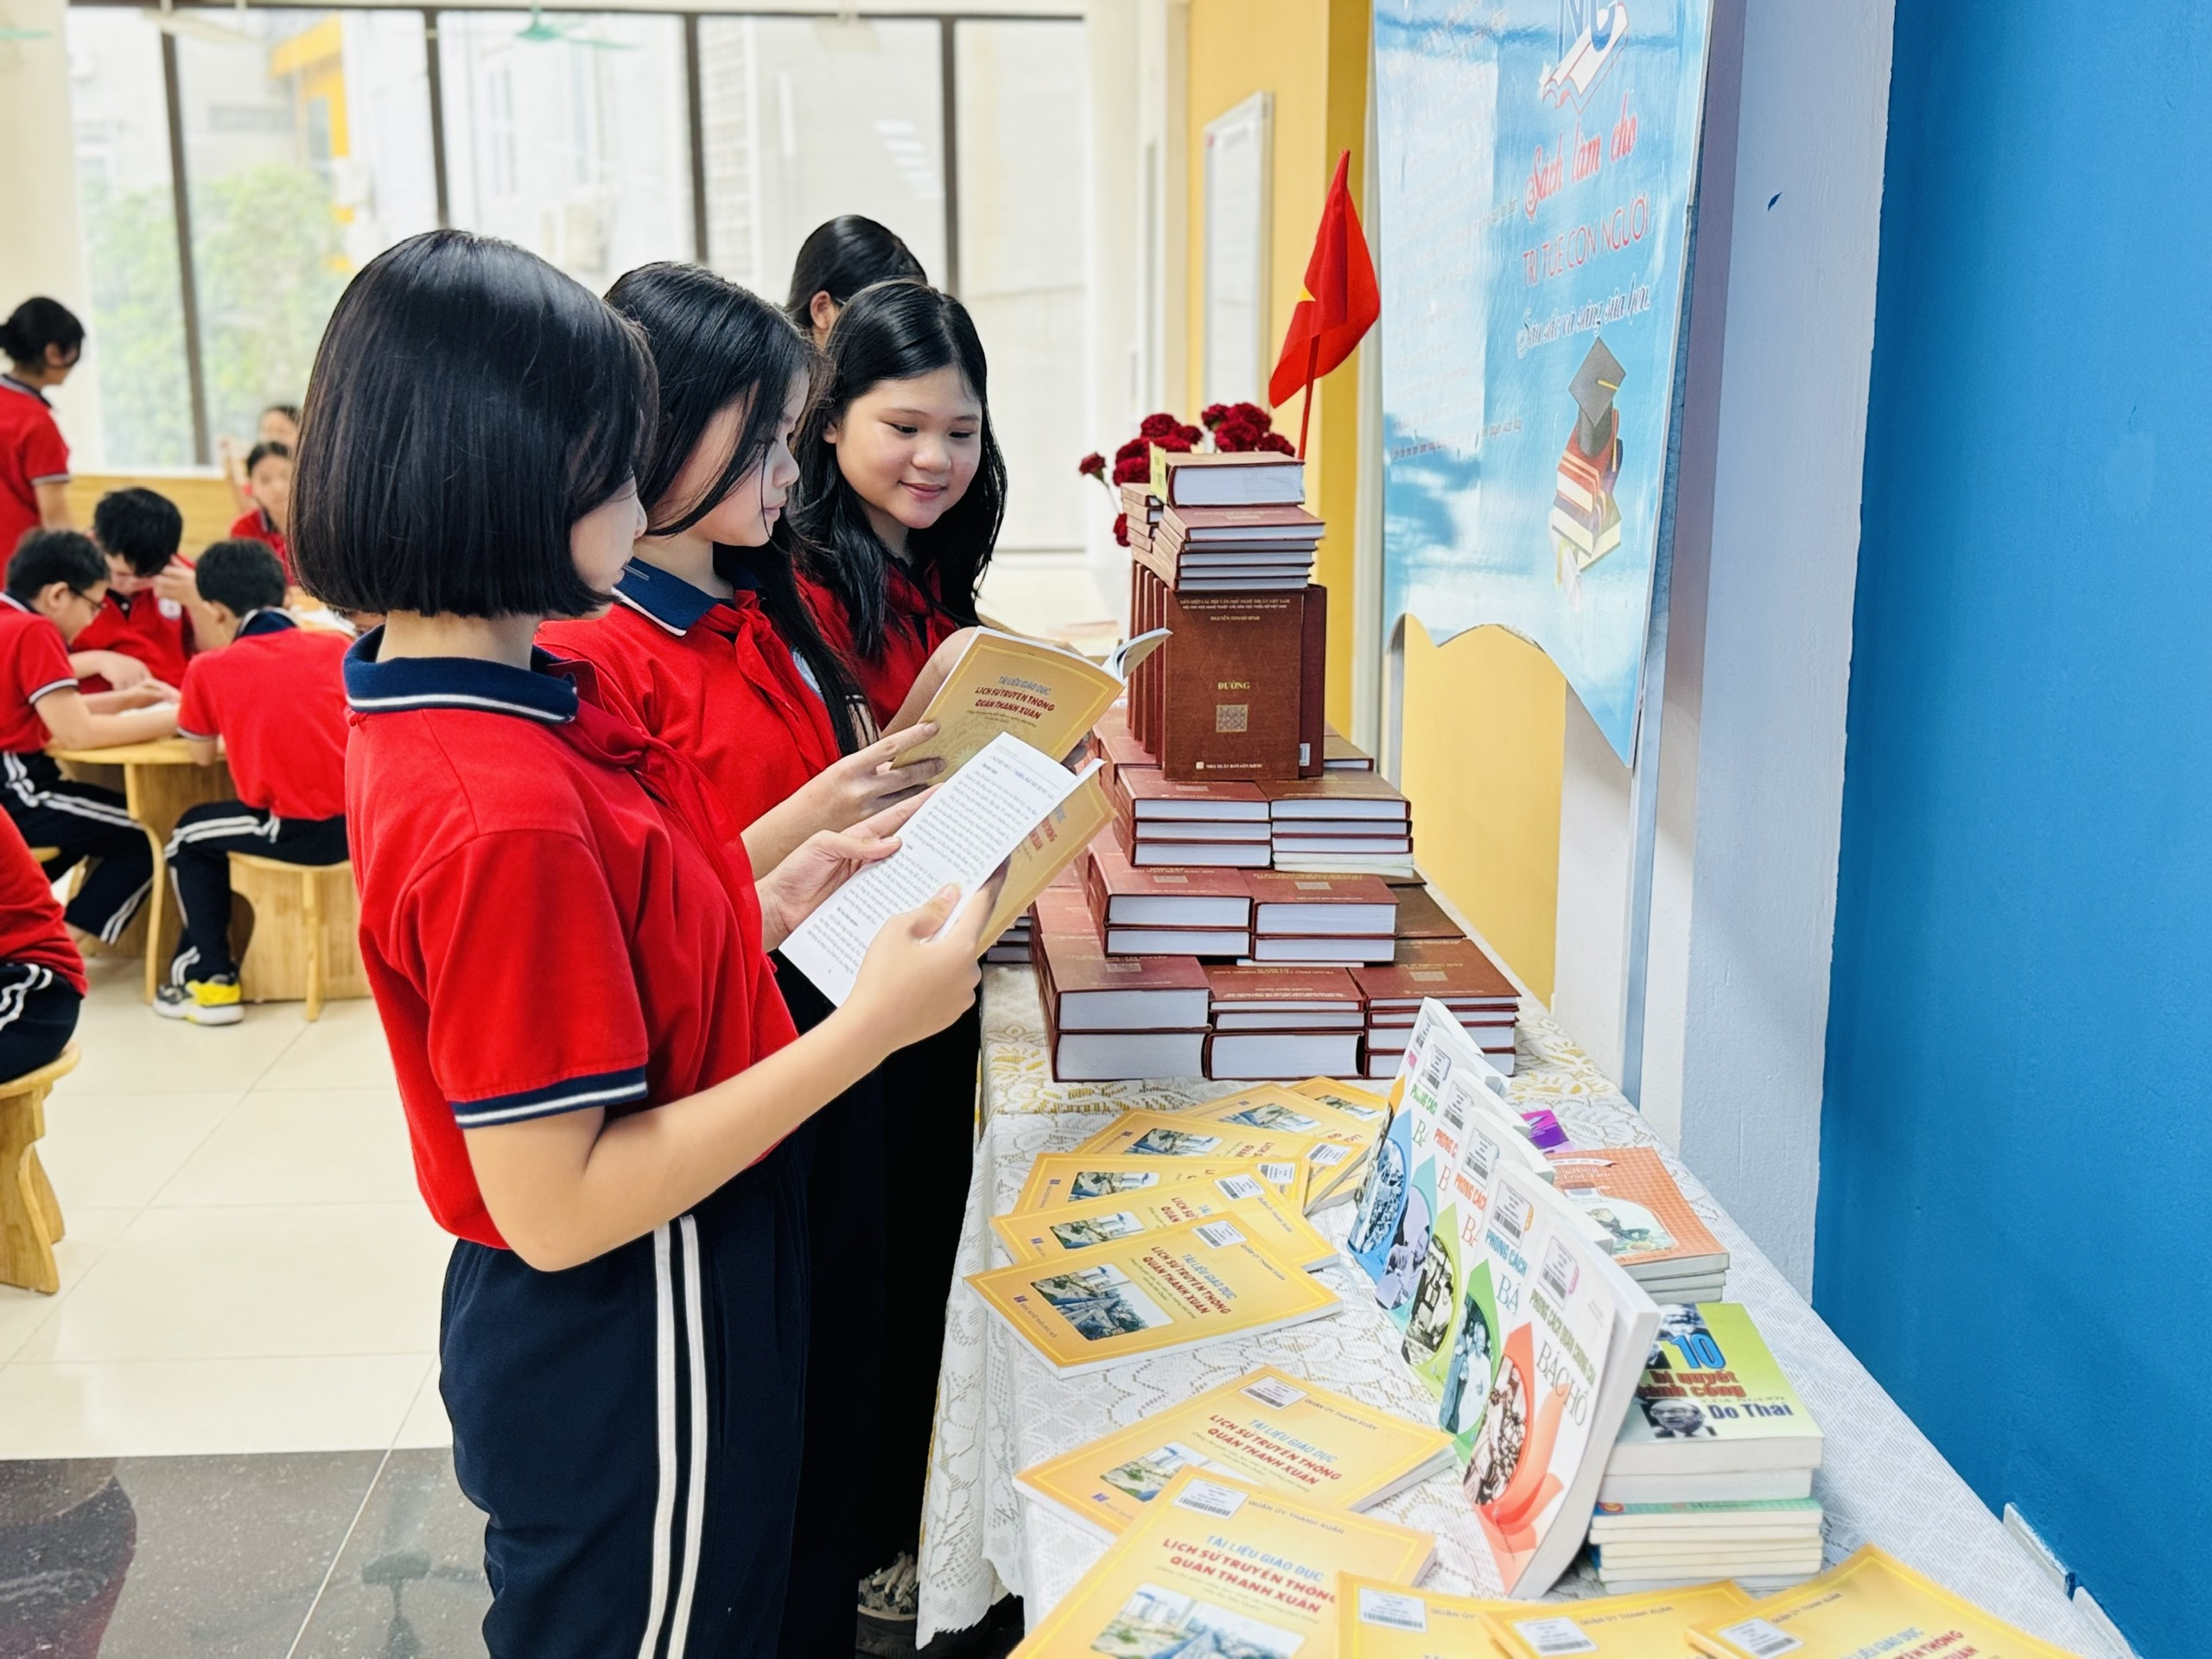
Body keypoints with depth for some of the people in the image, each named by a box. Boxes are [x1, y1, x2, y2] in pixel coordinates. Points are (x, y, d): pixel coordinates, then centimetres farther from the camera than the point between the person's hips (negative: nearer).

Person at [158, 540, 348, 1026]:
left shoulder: (209, 669, 1)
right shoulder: (338, 646, 7)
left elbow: (203, 755, 14)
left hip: (298, 832, -4)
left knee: (191, 836, 25)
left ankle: (211, 980, 21)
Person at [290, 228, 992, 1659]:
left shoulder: (440, 713, 0)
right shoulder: (500, 813, -30)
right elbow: (556, 1201, -28)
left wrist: (783, 906, -1)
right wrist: (871, 1024, -27)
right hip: (625, 1370, -9)